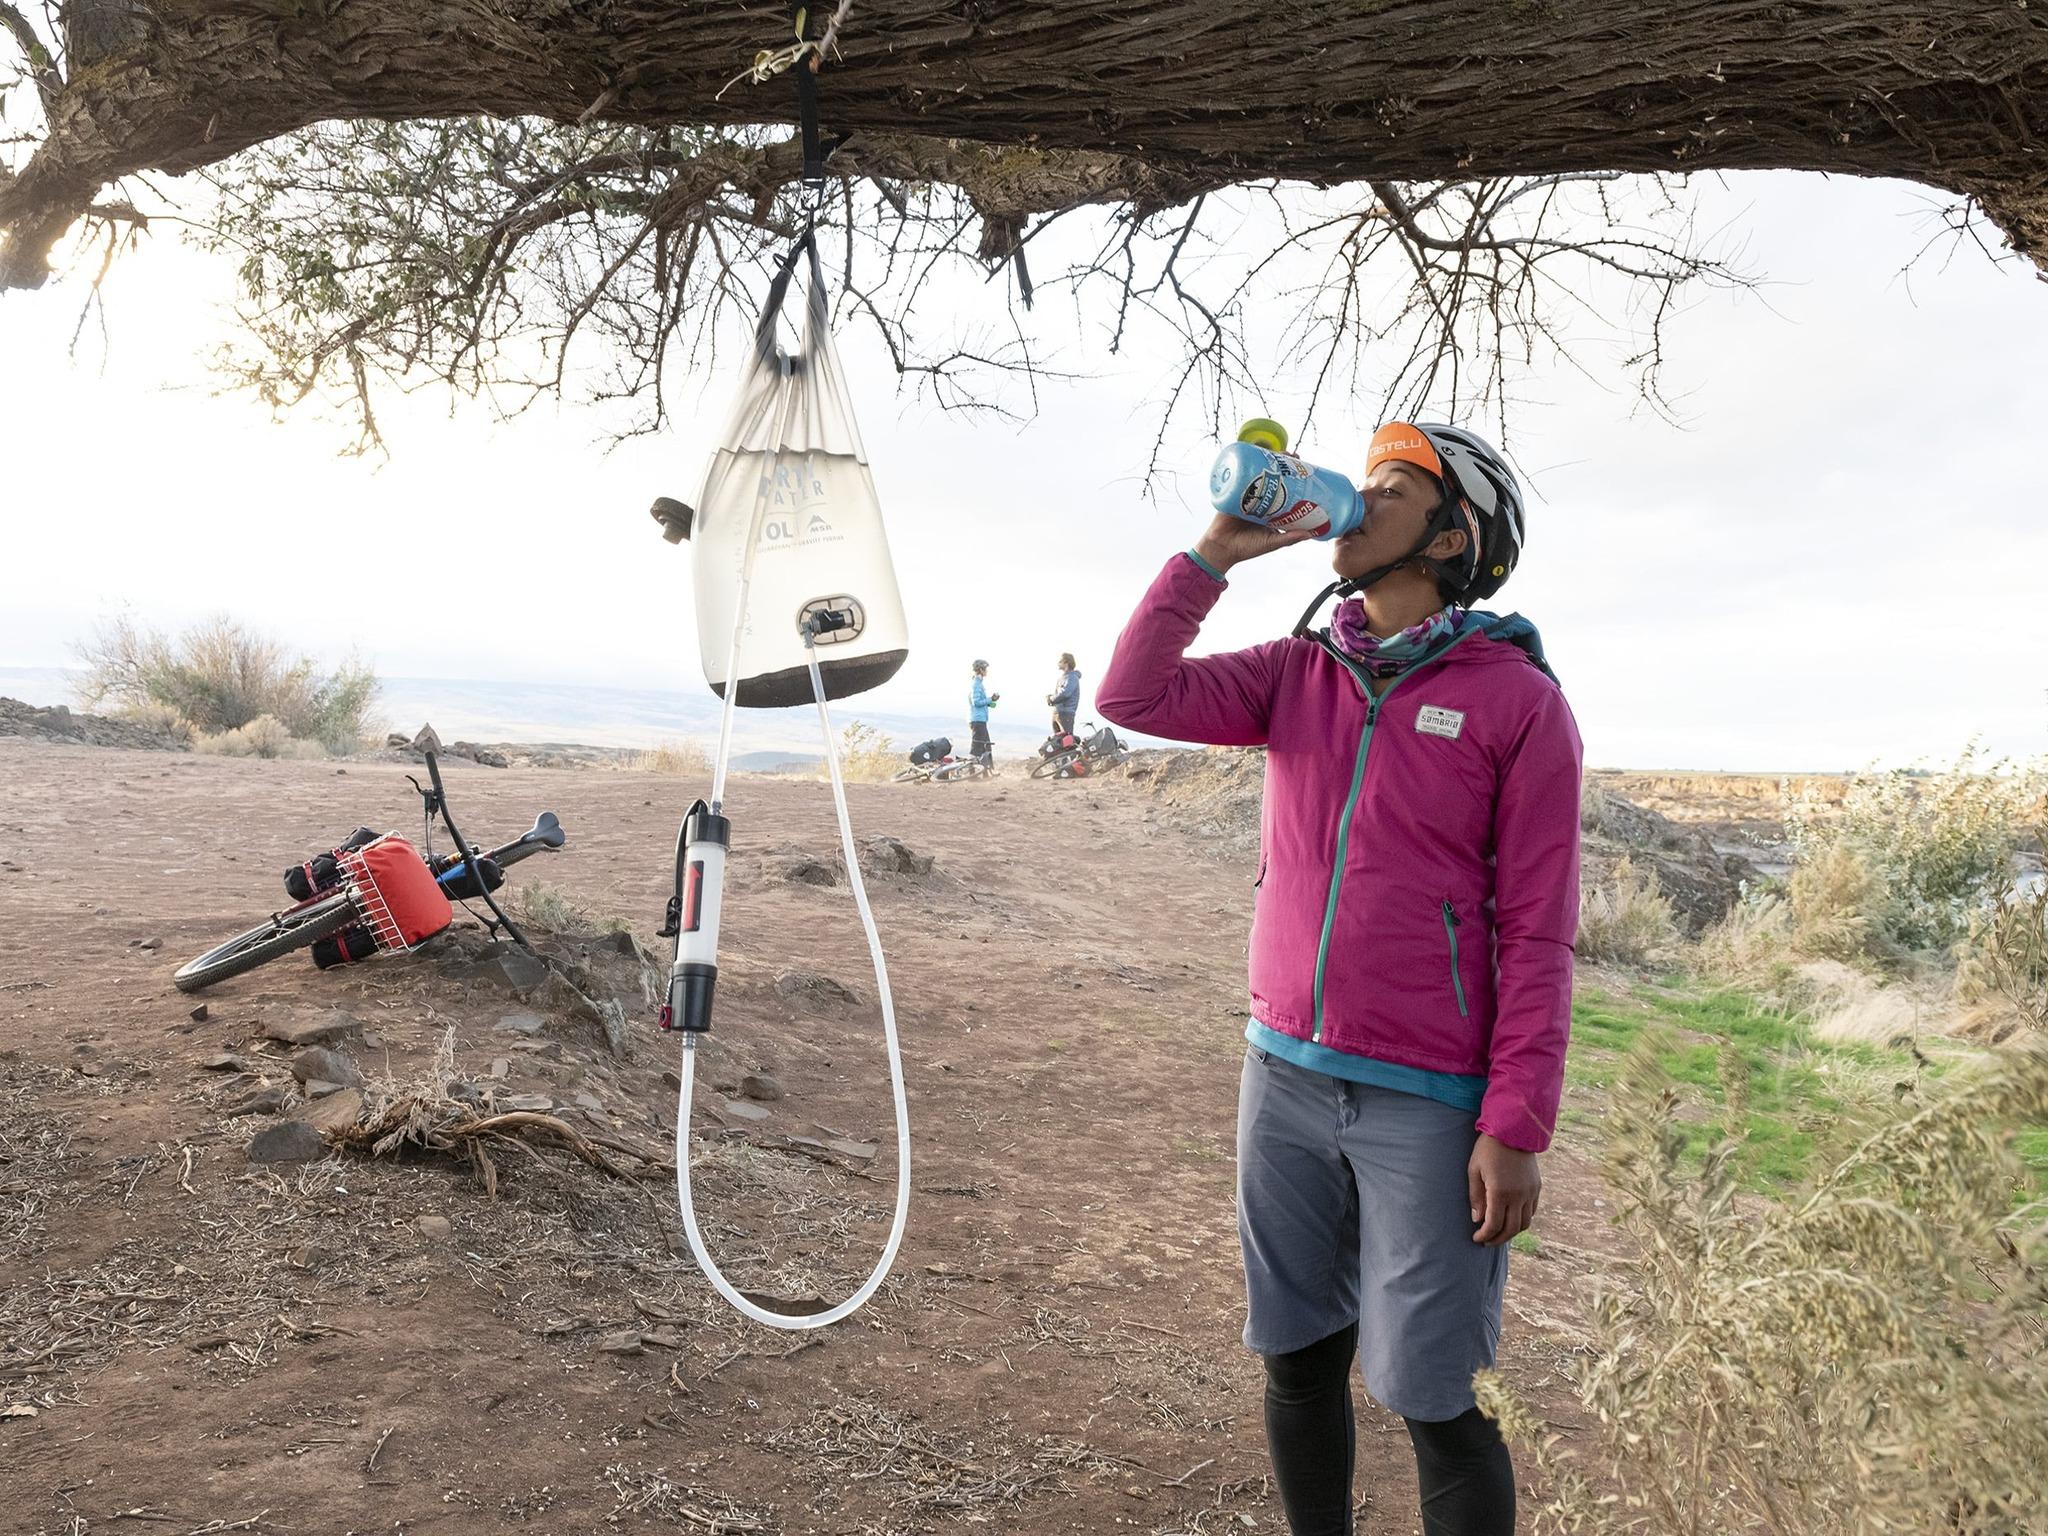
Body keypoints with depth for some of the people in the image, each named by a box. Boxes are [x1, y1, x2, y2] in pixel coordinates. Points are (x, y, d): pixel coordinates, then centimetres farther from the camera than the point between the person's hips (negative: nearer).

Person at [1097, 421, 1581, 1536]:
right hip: (1284, 1078, 5)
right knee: (1298, 1360, 16)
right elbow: (1133, 697, -3)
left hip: (1429, 1106, -4)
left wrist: (1517, 1130, -12)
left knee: (1435, 1404, 3)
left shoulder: (1518, 699, -5)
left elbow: (1536, 931, -8)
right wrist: (1216, 552, -5)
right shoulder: (1298, 673, 8)